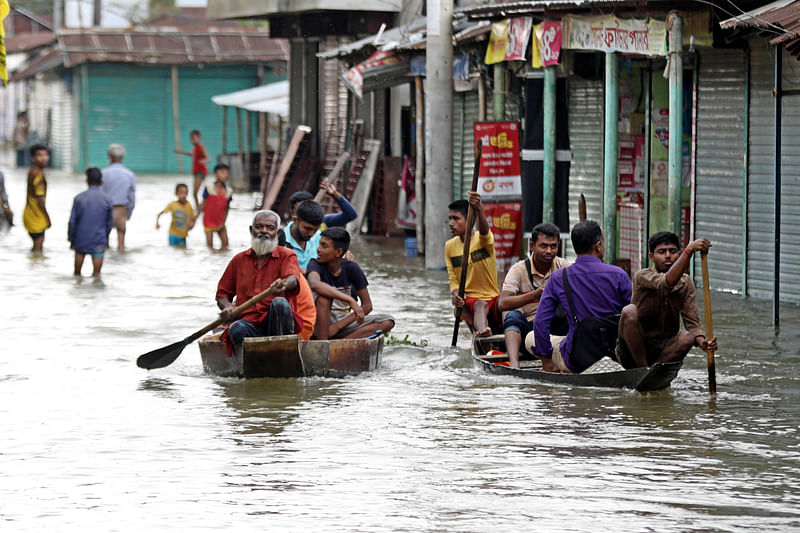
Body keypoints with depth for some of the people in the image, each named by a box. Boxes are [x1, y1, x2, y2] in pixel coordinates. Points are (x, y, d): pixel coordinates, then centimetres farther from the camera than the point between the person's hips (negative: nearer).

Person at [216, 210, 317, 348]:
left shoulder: (287, 256, 10)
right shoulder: (239, 260, 20)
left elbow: (292, 279, -13)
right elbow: (222, 294, 24)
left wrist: (283, 285, -39)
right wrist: (228, 307, -1)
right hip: (250, 322, 2)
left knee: (279, 303, -35)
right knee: (236, 330, -31)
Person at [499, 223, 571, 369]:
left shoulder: (563, 266, 1)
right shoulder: (519, 269, -6)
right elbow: (502, 304, -21)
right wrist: (534, 295, -35)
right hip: (528, 328, -1)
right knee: (513, 315, -32)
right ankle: (514, 364, -49)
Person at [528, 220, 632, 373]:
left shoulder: (558, 279, -6)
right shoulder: (618, 275, -8)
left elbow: (540, 323, -7)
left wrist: (547, 362, 3)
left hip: (576, 360, -2)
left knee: (531, 338, 23)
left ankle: (565, 372, 6)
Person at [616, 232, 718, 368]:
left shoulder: (686, 283, 2)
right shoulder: (642, 276, -12)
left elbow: (692, 323, -6)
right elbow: (666, 283, -34)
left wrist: (701, 341, -30)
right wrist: (689, 249, -46)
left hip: (663, 351, 3)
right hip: (633, 351, -3)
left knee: (687, 337, -27)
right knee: (629, 311, -29)